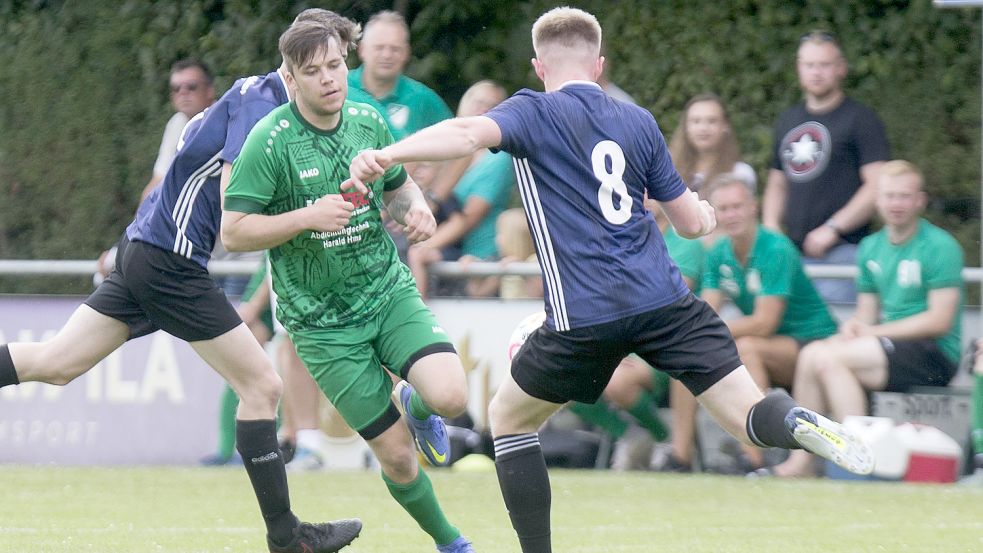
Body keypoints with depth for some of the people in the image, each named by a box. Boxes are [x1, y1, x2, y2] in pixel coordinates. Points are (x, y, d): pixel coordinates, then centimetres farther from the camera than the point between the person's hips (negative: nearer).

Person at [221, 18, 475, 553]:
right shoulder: (271, 141, -15)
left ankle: (415, 404, 15)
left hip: (389, 290, 3)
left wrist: (416, 208, -6)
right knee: (397, 456, -4)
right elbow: (233, 232, -15)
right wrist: (307, 217, -28)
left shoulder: (368, 122, 0)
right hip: (322, 322, -3)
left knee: (450, 396, -23)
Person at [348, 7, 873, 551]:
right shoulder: (639, 122, 14)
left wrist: (386, 155, -33)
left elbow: (470, 132, -20)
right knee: (751, 415, 2)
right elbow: (692, 221, 18)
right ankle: (799, 424, -32)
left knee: (508, 418, 19)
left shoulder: (533, 112, 2)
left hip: (585, 318, -3)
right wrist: (704, 212, 43)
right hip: (665, 301, 3)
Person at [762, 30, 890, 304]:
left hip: (842, 250, -7)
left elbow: (878, 186, -10)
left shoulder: (860, 118, -2)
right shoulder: (787, 121, 19)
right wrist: (770, 227, 8)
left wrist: (832, 228, -16)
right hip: (795, 252, 7)